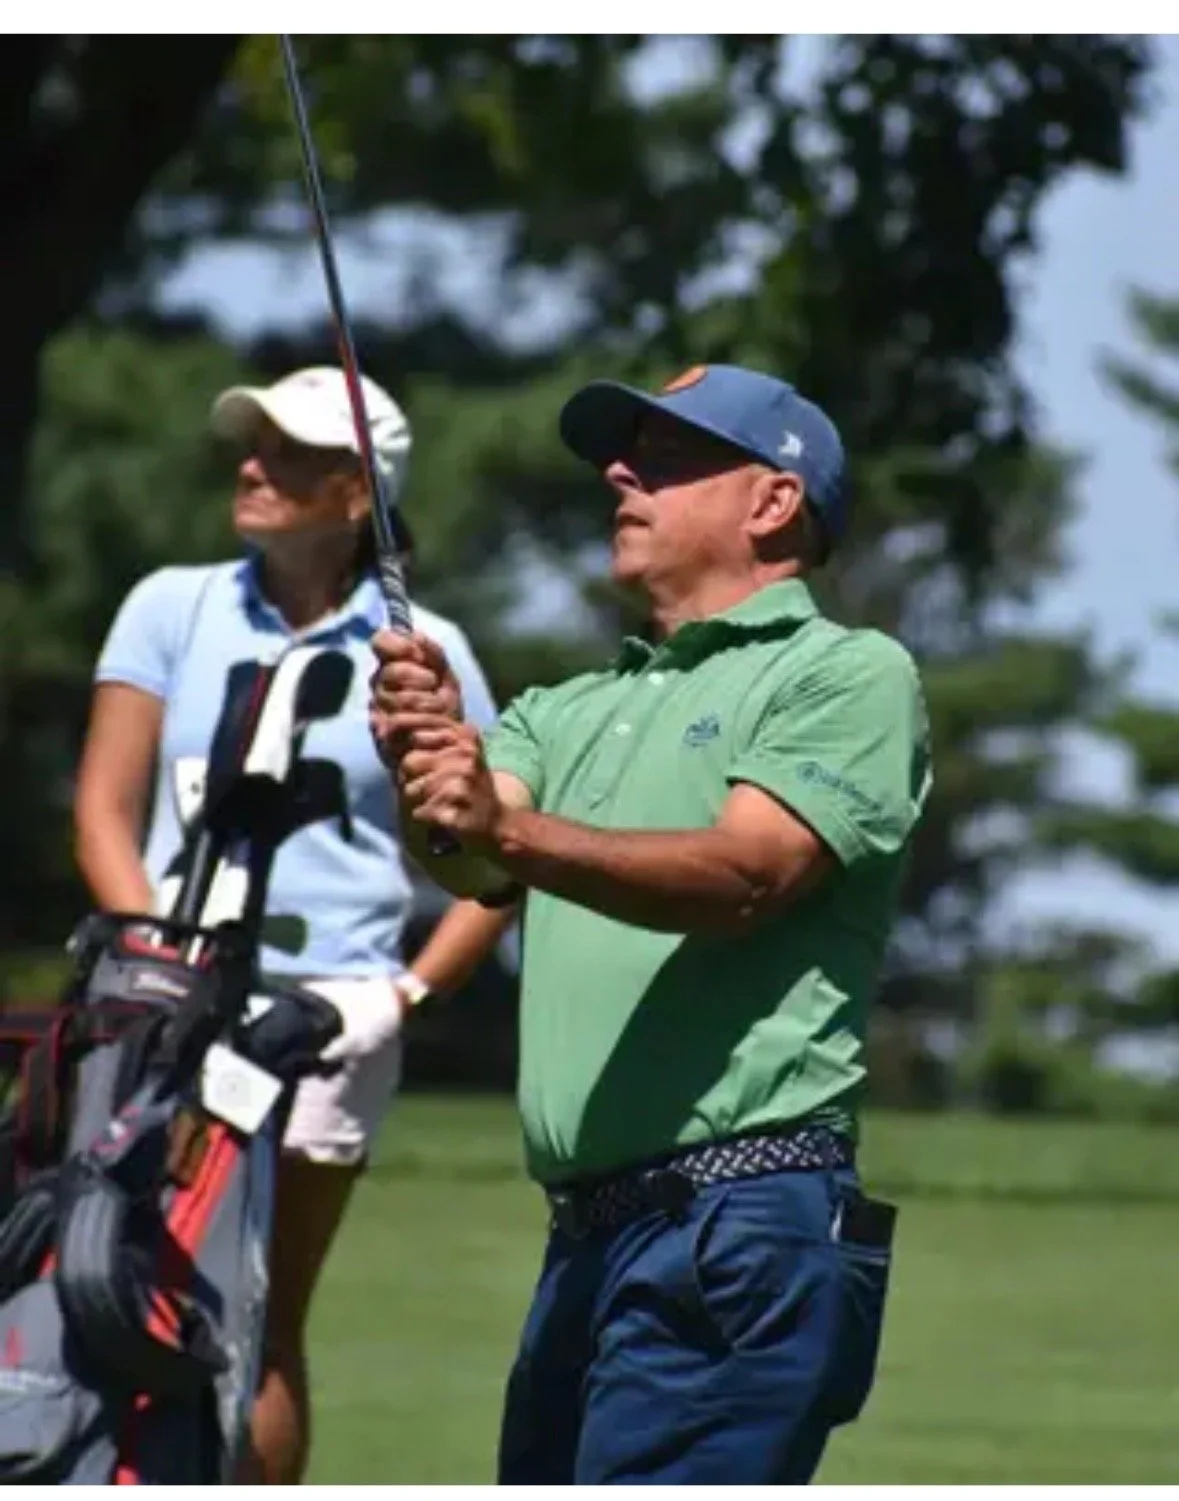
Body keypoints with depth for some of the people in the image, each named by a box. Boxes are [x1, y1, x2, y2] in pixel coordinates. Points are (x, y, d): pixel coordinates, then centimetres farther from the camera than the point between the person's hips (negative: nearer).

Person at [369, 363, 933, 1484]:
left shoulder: (852, 675, 2)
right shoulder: (575, 709, 23)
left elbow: (741, 878, -14)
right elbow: (472, 867, 4)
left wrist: (509, 831, -28)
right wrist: (424, 755, -19)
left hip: (742, 1228, -8)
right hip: (584, 1241, 8)